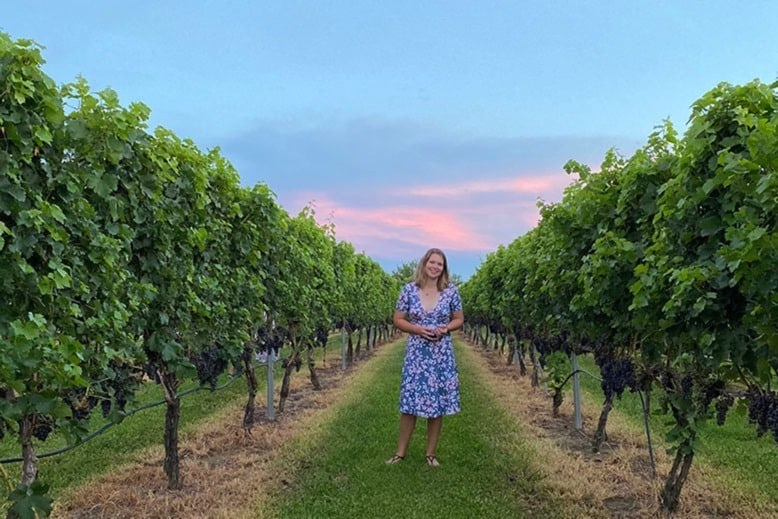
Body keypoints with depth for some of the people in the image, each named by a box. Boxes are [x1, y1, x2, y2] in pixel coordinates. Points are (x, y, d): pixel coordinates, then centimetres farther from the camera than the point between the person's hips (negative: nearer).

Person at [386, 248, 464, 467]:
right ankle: (400, 452, 15)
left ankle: (431, 453, 20)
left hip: (441, 353, 1)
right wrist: (418, 329, -14)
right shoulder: (409, 290, -3)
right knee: (410, 402, 2)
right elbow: (398, 320, 2)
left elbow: (459, 319, 9)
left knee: (438, 403, 5)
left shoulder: (451, 291, -1)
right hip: (416, 352, -1)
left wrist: (445, 328, -12)